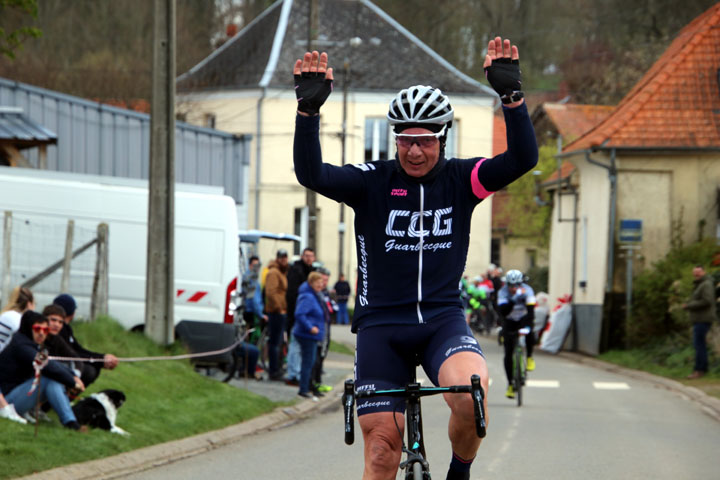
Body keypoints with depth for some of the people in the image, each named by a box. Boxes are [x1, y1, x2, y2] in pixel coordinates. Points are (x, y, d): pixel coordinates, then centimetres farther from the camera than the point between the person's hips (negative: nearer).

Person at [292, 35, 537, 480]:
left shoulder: (460, 180, 0)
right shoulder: (372, 182, -3)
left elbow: (523, 159, -14)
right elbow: (312, 174, -18)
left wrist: (512, 95, -28)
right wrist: (309, 108, -32)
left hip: (443, 319, 0)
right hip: (381, 325, 0)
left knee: (471, 392, -30)